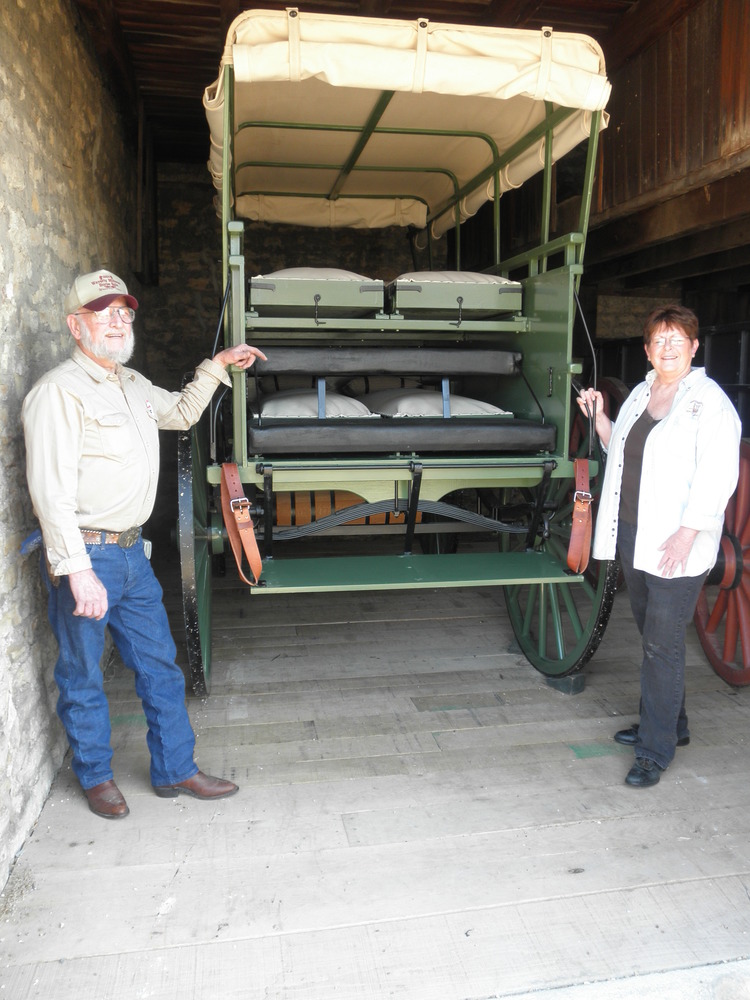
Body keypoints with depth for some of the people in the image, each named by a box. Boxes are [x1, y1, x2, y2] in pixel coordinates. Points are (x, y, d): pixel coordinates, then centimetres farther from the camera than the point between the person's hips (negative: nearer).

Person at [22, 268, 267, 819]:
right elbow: (51, 490, -20)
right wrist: (78, 570, -24)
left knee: (160, 665, 13)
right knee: (83, 676, 9)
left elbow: (180, 412, 33)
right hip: (85, 555, -8)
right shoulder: (59, 391, -14)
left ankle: (176, 770, 27)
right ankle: (96, 777, 29)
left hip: (132, 551, 8)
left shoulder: (133, 383, 13)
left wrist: (217, 366, 26)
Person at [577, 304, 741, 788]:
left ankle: (657, 750, 8)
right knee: (652, 637, 17)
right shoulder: (640, 394, 14)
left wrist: (686, 534, -23)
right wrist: (599, 419, 10)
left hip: (677, 547, -8)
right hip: (634, 536, 8)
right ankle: (671, 724, 34)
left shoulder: (710, 402, -9)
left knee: (663, 646, -4)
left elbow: (716, 477, -16)